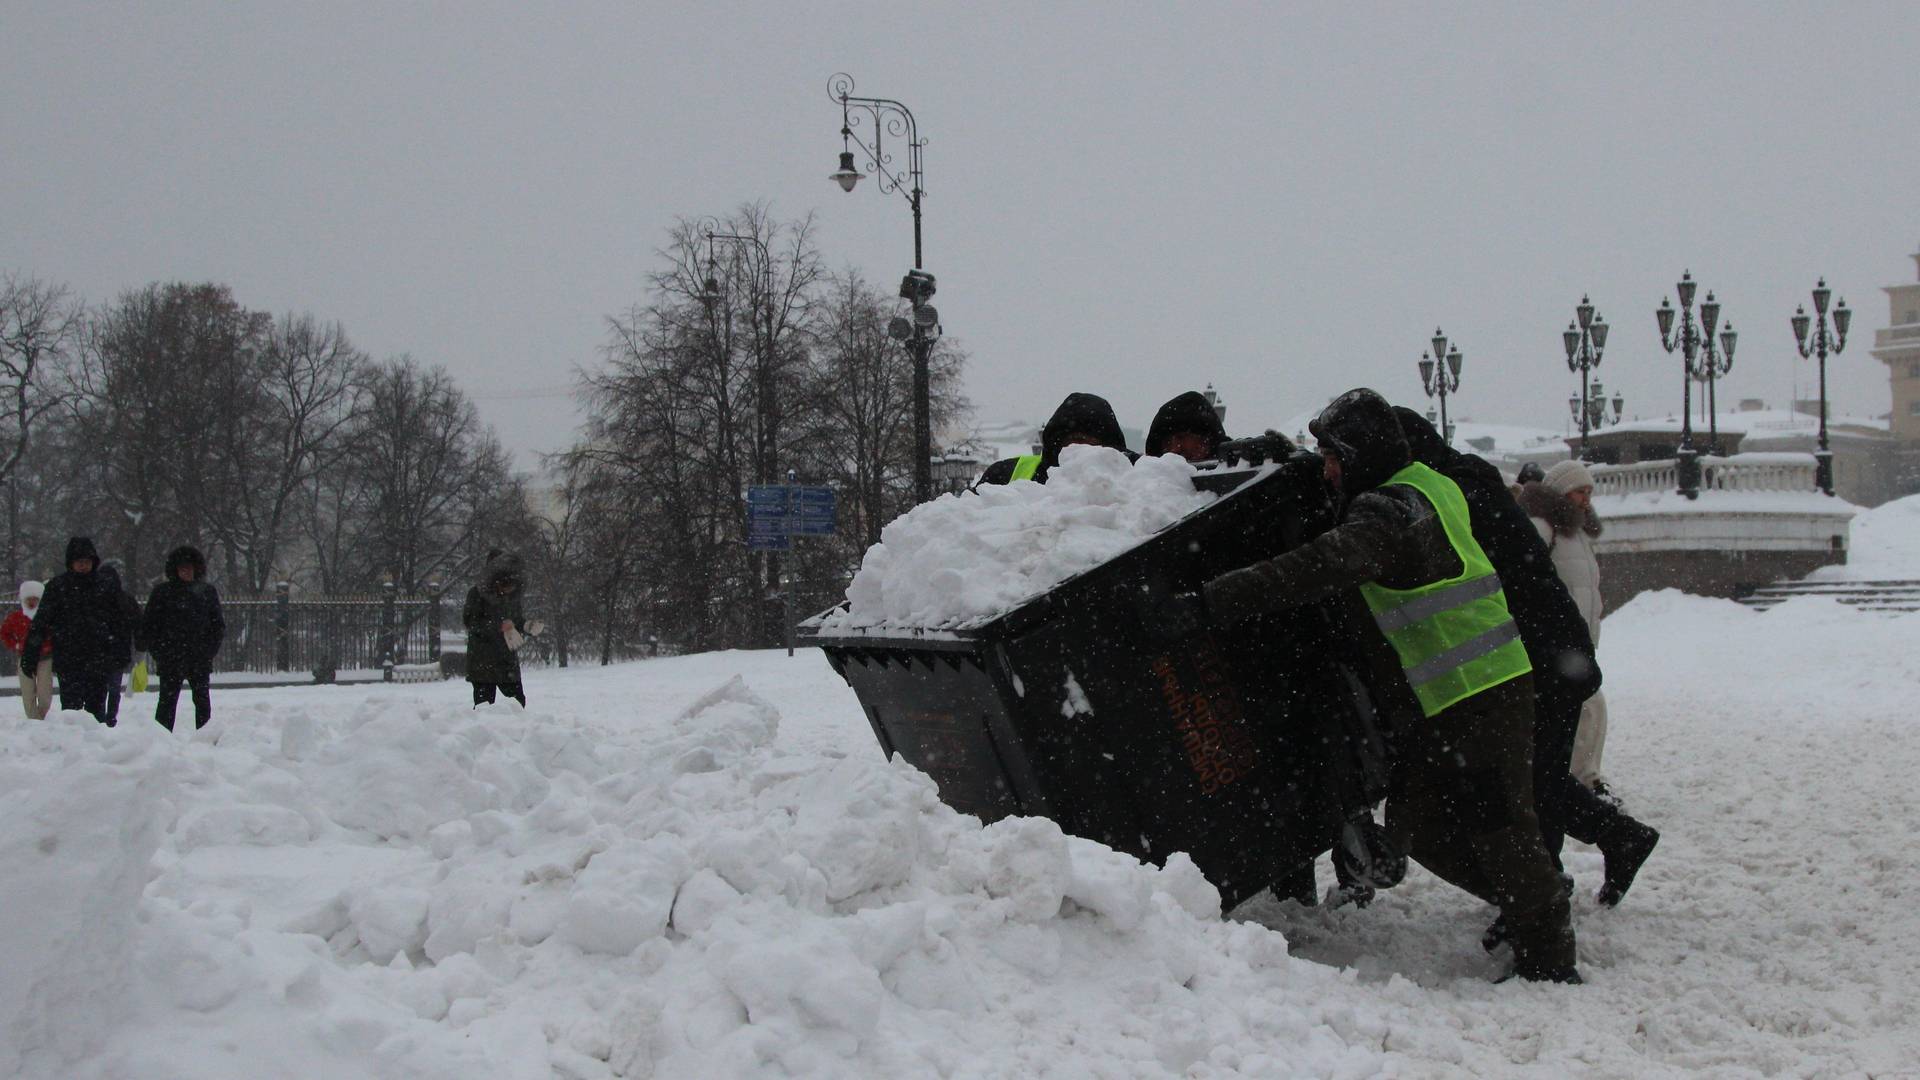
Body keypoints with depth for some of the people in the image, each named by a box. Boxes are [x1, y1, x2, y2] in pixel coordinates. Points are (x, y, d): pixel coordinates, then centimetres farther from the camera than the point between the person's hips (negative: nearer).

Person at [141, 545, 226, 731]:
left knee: (203, 702, 5)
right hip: (170, 660, -2)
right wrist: (158, 652, -5)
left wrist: (210, 651, 0)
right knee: (167, 703, -1)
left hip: (200, 660, 2)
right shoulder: (162, 592, 3)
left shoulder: (208, 591, 9)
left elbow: (218, 625, 12)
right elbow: (148, 626, 4)